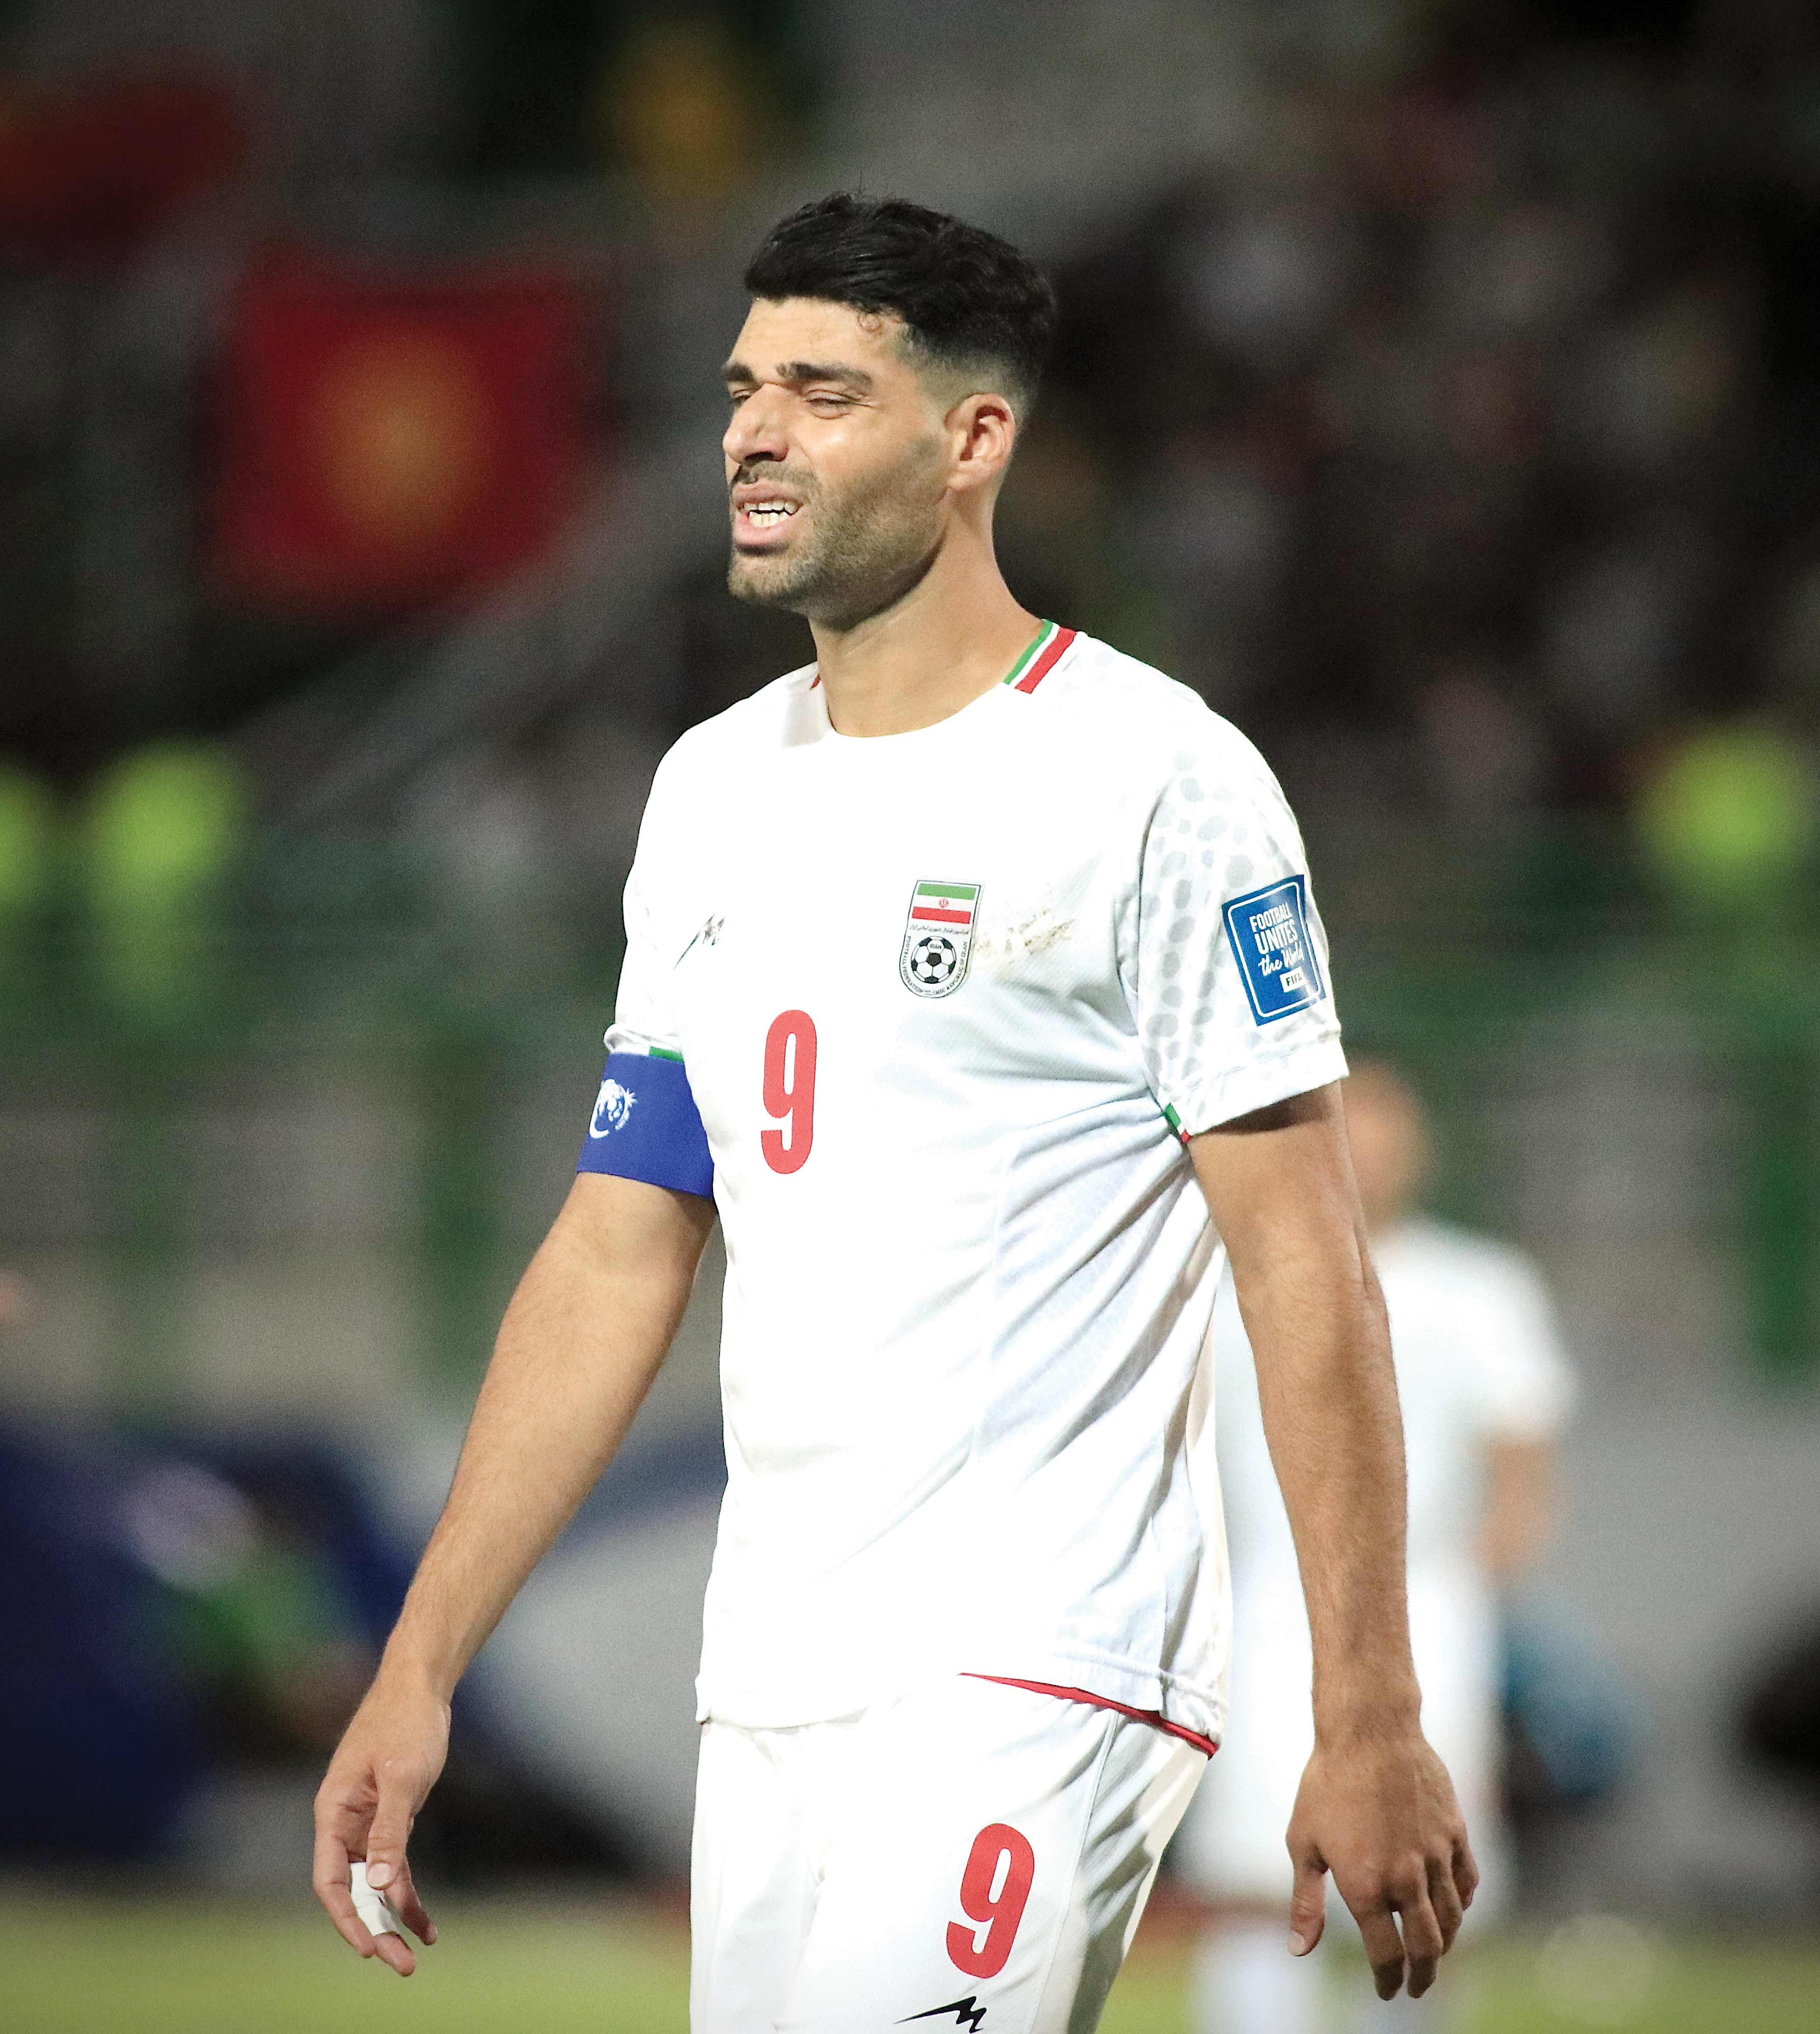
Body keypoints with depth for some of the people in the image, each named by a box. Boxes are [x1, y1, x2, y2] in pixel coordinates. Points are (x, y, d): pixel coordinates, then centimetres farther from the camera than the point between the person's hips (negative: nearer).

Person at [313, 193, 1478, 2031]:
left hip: (1032, 1679, -7)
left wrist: (1370, 1725, -14)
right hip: (768, 1688, 7)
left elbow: (1305, 1271, -9)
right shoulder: (713, 793, 15)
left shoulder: (1150, 778, -6)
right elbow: (616, 1256, 17)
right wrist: (417, 1673, 12)